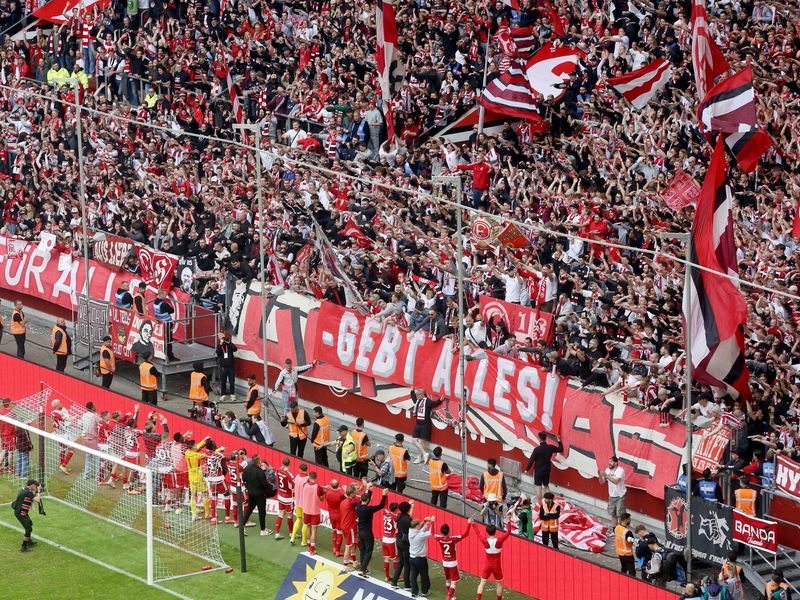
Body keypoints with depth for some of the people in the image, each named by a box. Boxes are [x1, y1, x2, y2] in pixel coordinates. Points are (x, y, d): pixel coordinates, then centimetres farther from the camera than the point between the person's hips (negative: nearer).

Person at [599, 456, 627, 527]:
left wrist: (606, 475, -32)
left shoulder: (620, 470, -18)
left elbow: (616, 481, -32)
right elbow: (602, 482, 5)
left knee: (620, 514, -6)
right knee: (613, 514, 13)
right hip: (612, 496, 7)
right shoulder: (608, 470, 2)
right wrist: (600, 476, -16)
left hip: (620, 495, -7)